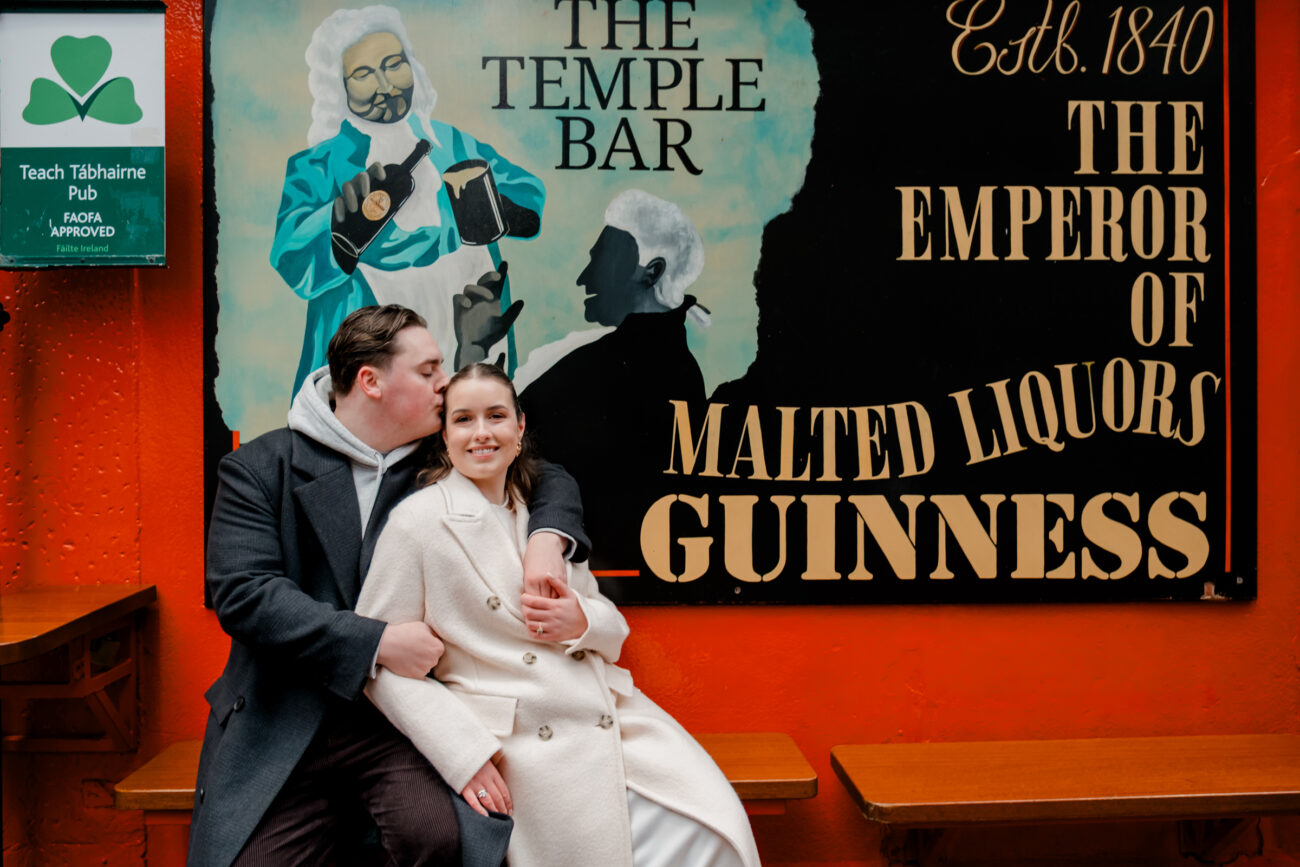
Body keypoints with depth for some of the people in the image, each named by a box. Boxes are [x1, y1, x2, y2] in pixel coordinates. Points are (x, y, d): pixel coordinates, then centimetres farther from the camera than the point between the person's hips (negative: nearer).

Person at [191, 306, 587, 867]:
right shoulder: (259, 468, -3)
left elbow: (547, 479, 17)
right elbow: (242, 593, -14)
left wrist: (547, 538, -8)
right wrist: (376, 643, -21)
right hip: (282, 729, -1)